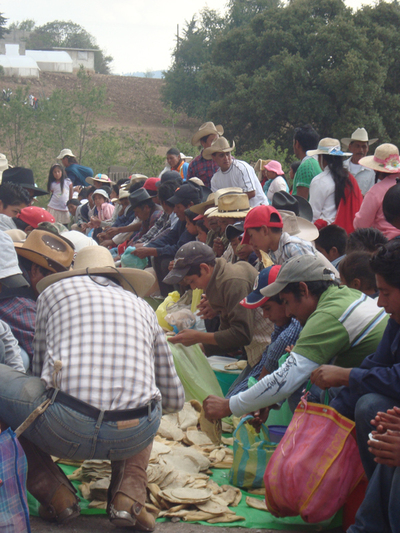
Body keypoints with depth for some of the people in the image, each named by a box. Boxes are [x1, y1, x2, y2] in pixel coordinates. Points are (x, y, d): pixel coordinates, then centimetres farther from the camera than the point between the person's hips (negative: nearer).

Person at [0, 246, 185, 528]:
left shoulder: (54, 290, 21)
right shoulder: (142, 305, 27)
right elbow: (174, 400, 31)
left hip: (65, 429, -4)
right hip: (136, 436, 4)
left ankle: (56, 495, 15)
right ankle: (129, 497, 13)